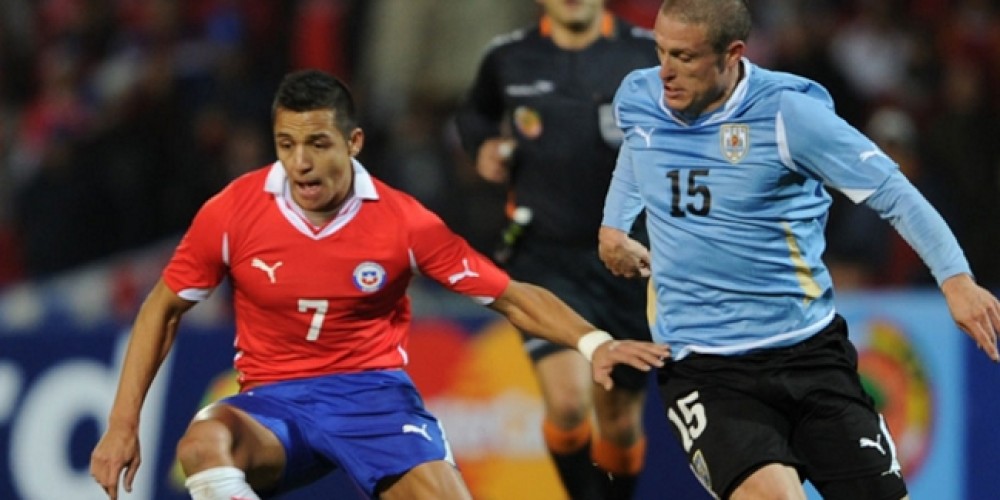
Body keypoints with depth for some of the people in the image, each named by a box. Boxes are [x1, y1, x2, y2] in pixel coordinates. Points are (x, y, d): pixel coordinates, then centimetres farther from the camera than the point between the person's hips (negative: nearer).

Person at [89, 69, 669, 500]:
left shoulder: (404, 221, -9)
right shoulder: (232, 212, -8)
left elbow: (513, 297, -4)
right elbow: (164, 309, 5)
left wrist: (593, 342, -22)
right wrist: (123, 424, -1)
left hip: (374, 391, 0)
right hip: (273, 401, 0)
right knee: (203, 444, -34)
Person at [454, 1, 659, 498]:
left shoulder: (648, 54, -3)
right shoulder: (509, 58, 2)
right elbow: (474, 112, 23)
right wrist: (482, 145, 2)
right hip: (545, 257, -1)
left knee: (620, 423, 10)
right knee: (568, 401, -21)